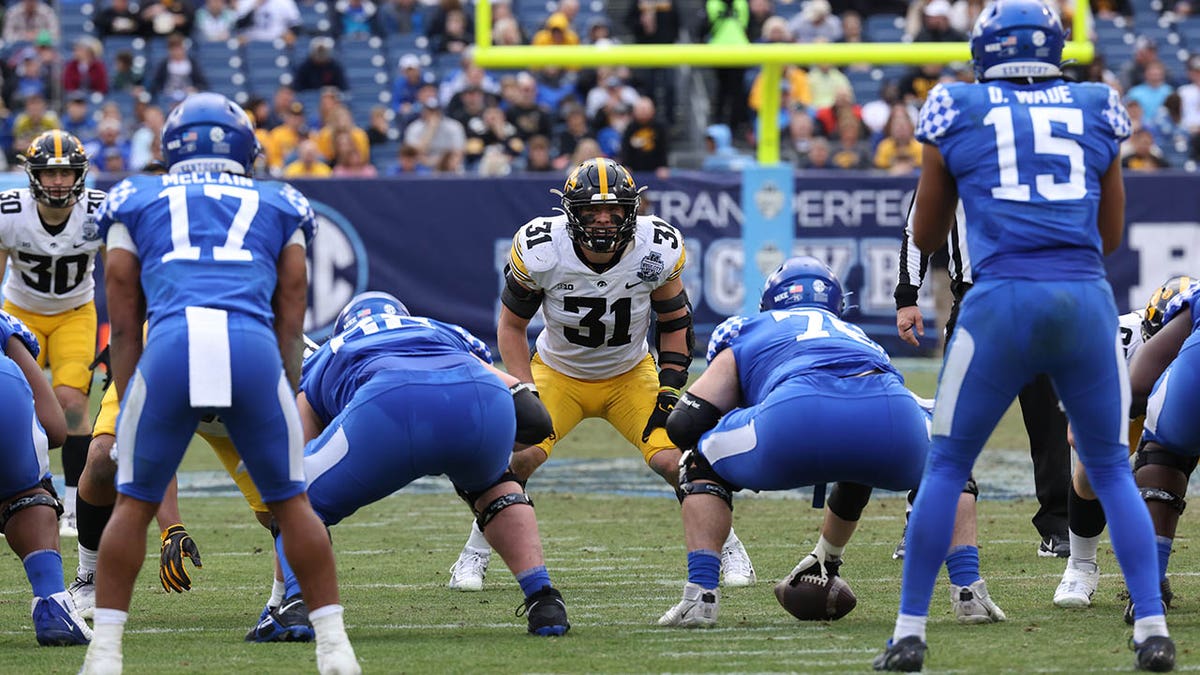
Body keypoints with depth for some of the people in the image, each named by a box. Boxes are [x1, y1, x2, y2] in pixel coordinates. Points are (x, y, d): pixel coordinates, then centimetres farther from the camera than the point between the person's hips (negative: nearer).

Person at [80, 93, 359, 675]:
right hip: (252, 344, 0)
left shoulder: (137, 202, 28)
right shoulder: (279, 208, 29)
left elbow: (124, 326, 23)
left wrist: (127, 404, 26)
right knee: (290, 501, 15)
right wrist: (286, 397, 28)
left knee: (134, 503, 14)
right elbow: (290, 324, 24)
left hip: (171, 343, 0)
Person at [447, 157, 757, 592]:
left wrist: (670, 390, -12)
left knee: (672, 461, -17)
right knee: (520, 455, -23)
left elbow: (675, 322, -4)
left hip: (630, 374, 1)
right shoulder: (539, 250, -25)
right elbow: (511, 325, -10)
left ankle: (728, 548, 7)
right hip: (558, 372, -1)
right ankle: (474, 556, -2)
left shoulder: (657, 250, -21)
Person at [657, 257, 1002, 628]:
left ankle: (700, 595, 11)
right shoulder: (859, 338, 45)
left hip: (797, 418, -3)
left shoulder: (747, 335, 35)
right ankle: (968, 590, 23)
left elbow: (683, 424, 25)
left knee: (702, 464, 28)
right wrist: (829, 553, 65)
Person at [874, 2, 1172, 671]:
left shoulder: (957, 113, 9)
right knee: (1112, 469, 16)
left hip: (1003, 303, -2)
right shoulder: (1096, 111, 14)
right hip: (1088, 303, 2)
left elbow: (927, 236, 19)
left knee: (946, 466, 11)